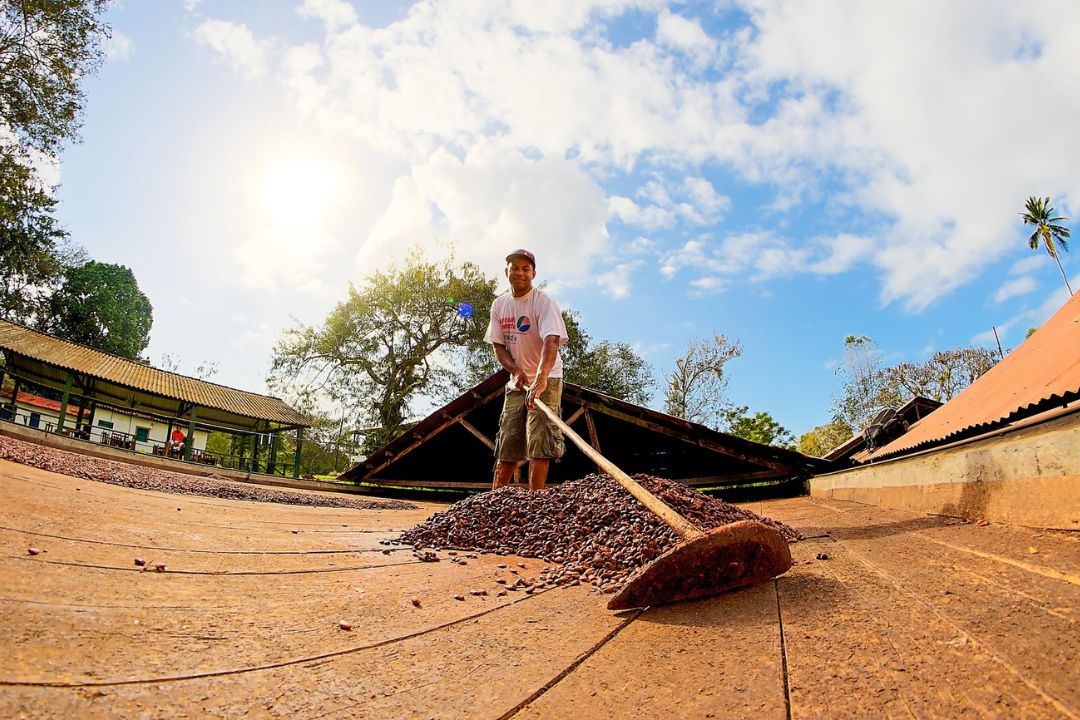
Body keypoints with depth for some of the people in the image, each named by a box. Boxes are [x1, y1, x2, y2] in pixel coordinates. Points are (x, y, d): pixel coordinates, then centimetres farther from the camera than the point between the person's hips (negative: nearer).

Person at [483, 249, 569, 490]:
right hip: (516, 381, 6)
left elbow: (551, 341, -29)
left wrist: (541, 377, -45)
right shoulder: (499, 305, 5)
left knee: (538, 443, -13)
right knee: (506, 445, 9)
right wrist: (515, 370, -14)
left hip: (546, 379, -5)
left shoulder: (543, 301, -14)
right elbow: (498, 345, 5)